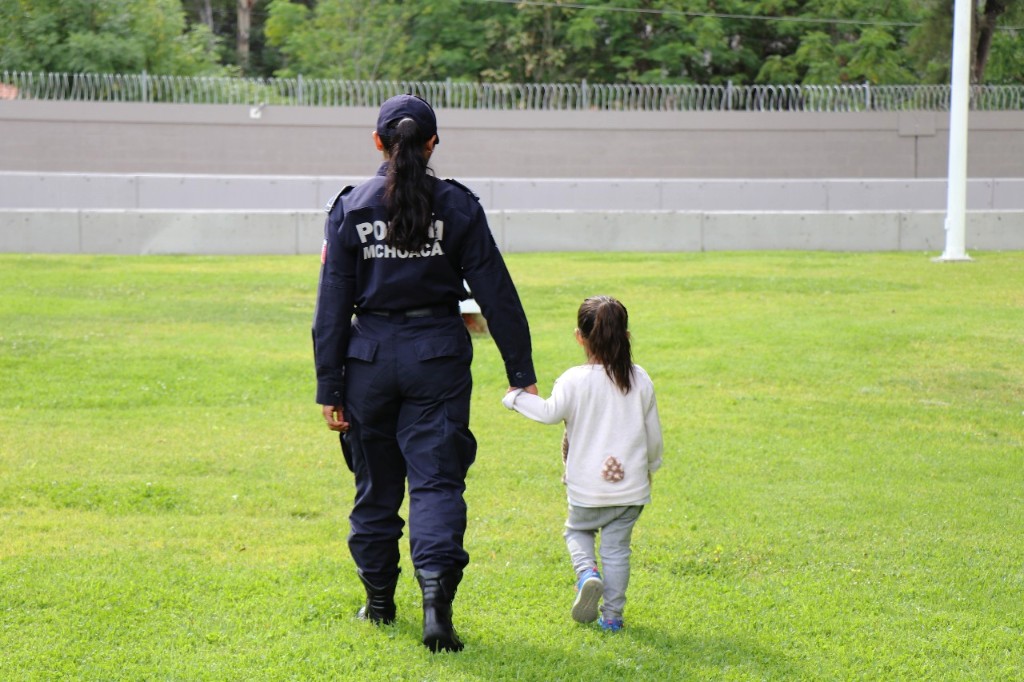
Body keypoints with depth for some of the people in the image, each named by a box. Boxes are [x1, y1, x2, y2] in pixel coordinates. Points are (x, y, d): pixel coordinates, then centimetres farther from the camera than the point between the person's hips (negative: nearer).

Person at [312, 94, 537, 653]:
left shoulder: (350, 208, -1)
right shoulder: (458, 206, -2)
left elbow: (332, 305, -2)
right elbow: (496, 293, -1)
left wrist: (329, 388, 2)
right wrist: (521, 371, 4)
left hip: (371, 355, 1)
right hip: (439, 355, -1)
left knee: (376, 485, 15)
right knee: (436, 481, -2)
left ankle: (379, 601, 27)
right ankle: (437, 598, -21)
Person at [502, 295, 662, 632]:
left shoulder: (574, 380, -12)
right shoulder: (640, 380, 0)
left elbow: (551, 412, -25)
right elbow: (653, 431, 8)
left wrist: (516, 397, -9)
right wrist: (651, 465, 25)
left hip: (587, 487, -2)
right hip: (631, 484, 2)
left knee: (577, 530, 23)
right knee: (617, 547, 10)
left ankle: (587, 572, -5)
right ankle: (612, 614, 7)